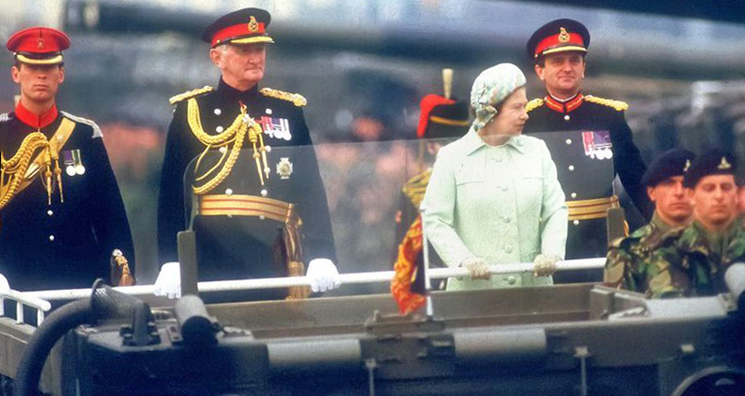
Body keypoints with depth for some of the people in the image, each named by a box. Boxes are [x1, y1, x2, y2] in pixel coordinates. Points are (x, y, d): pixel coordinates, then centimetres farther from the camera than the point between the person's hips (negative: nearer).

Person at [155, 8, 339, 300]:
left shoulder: (287, 110, 12)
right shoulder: (191, 111, 5)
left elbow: (311, 189, 7)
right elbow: (172, 192, 1)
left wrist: (321, 257, -6)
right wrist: (171, 263, -10)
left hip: (275, 257, 2)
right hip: (213, 261, -2)